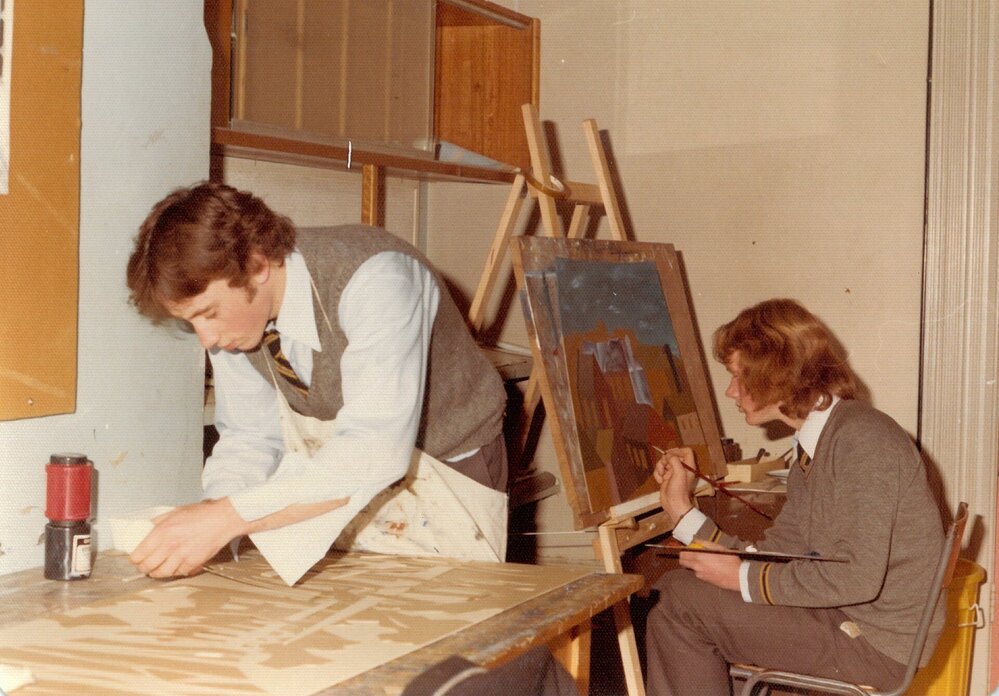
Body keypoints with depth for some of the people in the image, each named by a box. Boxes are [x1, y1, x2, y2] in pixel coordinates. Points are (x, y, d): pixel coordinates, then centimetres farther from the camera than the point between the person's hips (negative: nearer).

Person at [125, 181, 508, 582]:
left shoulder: (374, 279, -31)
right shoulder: (230, 307, -12)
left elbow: (376, 450, -40)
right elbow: (250, 438, -2)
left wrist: (227, 517, -44)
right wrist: (207, 520, -22)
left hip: (447, 472, -5)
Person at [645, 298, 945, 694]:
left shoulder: (861, 438, -18)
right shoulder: (812, 447, 13)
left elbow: (858, 577, -26)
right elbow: (771, 559, 8)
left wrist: (743, 578, -16)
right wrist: (682, 513, 6)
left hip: (877, 644, -9)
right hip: (847, 621, 9)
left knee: (682, 605, -11)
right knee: (675, 588, 9)